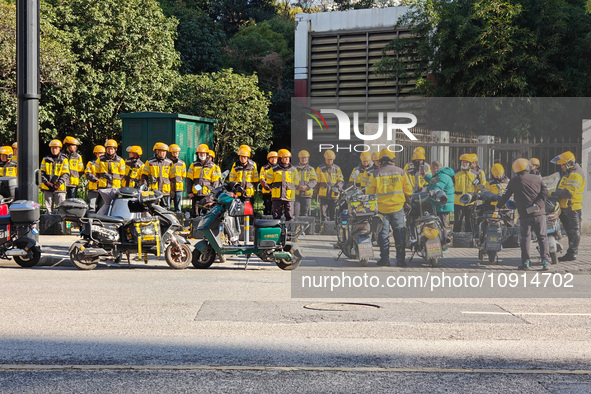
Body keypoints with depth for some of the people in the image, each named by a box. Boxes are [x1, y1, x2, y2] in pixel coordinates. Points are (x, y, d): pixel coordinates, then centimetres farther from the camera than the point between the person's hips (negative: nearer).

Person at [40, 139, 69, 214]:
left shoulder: (64, 160, 5)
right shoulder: (45, 159, 13)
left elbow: (65, 174, -1)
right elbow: (42, 173, 9)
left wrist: (58, 184, -13)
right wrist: (47, 182, -8)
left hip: (59, 188, -2)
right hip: (47, 188, 2)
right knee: (48, 208, 4)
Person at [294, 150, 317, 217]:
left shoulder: (311, 169, 11)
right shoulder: (295, 169, 11)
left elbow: (314, 181, 0)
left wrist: (306, 186, -17)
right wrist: (298, 186, -16)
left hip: (307, 194, 1)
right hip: (296, 194, 0)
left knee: (305, 212, 2)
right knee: (296, 212, -10)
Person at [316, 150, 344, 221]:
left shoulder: (337, 169, 10)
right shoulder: (320, 169, 7)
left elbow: (341, 180, 8)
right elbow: (317, 181, 10)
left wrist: (337, 187, -10)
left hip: (334, 195, 1)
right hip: (323, 194, -1)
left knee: (333, 214, 5)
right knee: (324, 213, -7)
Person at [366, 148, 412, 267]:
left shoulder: (377, 174, -4)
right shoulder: (400, 172, 0)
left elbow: (369, 192, 0)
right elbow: (408, 190, 3)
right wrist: (406, 201, 18)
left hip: (382, 208, -1)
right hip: (398, 207, 1)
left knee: (383, 233, 5)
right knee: (399, 233, 6)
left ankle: (385, 258, 5)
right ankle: (400, 259, 4)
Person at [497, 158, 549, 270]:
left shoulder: (514, 181, 5)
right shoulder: (537, 178, 11)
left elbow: (506, 195, 11)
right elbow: (545, 192, 1)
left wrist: (498, 206, 25)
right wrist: (538, 204, -6)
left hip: (525, 214, -1)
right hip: (539, 213, 1)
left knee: (525, 238, 5)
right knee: (542, 237, 6)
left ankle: (525, 262, 2)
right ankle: (545, 260, -2)